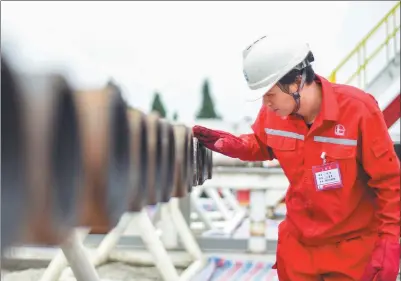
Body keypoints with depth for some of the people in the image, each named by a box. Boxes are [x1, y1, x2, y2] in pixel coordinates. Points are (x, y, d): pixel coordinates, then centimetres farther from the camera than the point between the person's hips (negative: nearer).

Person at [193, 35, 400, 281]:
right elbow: (262, 146, 13)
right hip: (298, 240, 4)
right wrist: (228, 143, -7)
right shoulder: (273, 112, -11)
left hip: (354, 243, -4)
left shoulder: (358, 110, -23)